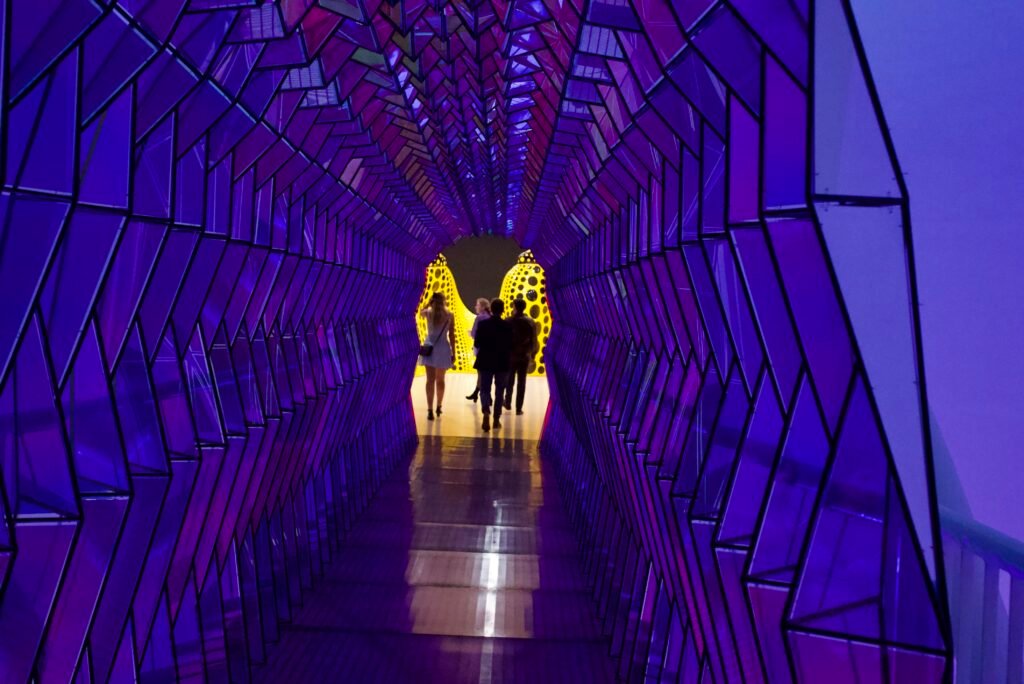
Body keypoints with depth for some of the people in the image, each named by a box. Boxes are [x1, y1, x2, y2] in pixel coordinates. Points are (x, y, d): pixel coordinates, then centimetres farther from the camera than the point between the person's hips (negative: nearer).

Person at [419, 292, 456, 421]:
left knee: (430, 379, -1)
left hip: (430, 347, 0)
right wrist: (453, 352, 6)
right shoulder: (449, 315, -3)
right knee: (440, 379, 16)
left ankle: (430, 410, -8)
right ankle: (439, 407, 28)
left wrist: (430, 302, 20)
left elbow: (421, 312, 26)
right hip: (443, 348, 0)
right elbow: (451, 335, -1)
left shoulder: (428, 312, -1)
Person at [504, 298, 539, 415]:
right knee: (522, 383, 5)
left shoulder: (509, 321, -9)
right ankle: (518, 408, 5)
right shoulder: (531, 322, -3)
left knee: (510, 381, 17)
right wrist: (532, 354, 12)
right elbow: (534, 341, 0)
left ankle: (508, 403, 25)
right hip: (524, 356, 1)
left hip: (510, 355, -1)